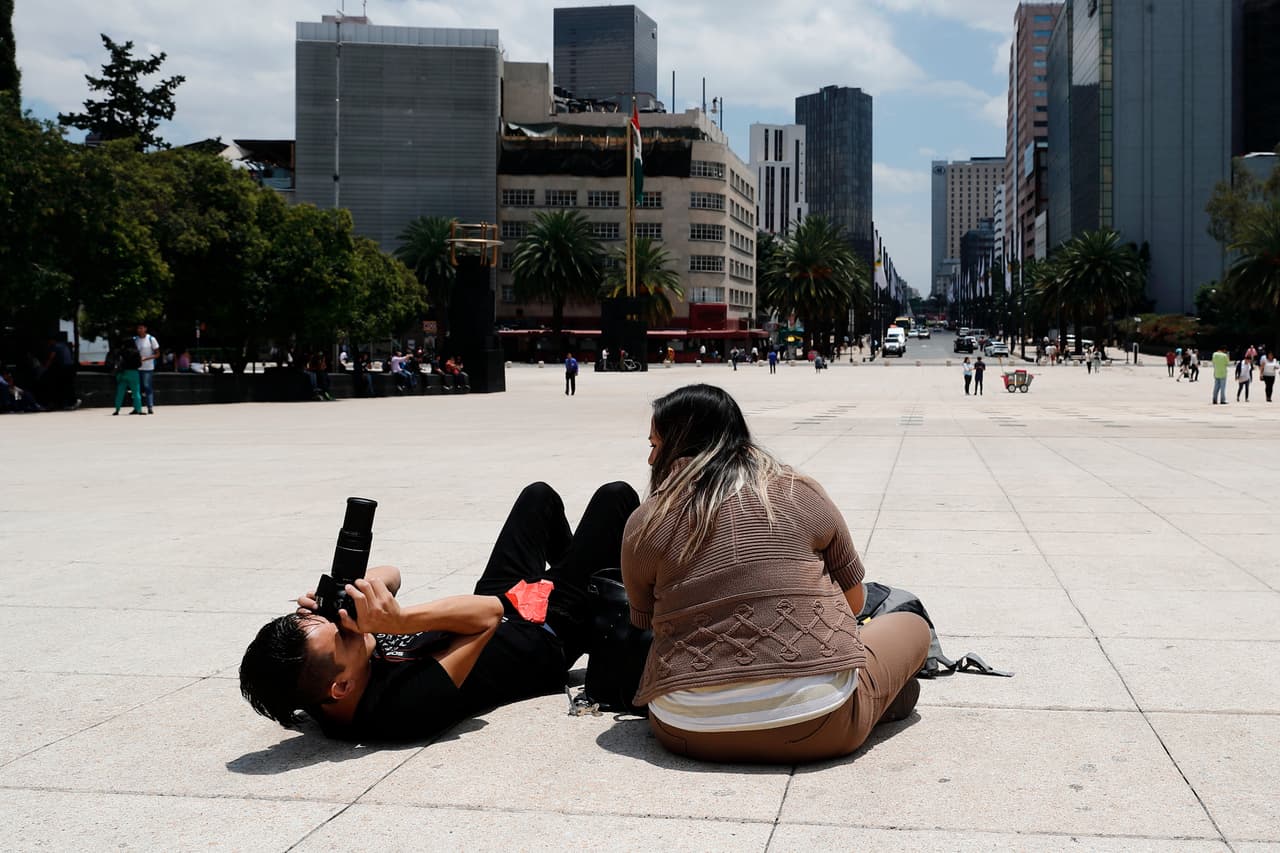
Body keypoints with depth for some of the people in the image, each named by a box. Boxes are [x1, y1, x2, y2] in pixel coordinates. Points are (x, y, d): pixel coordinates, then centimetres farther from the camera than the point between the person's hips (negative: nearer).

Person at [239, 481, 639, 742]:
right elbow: (488, 613, -40)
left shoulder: (318, 687, -23)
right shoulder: (403, 706, -46)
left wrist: (341, 598, -34)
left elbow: (388, 574, -13)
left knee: (540, 496, 25)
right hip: (547, 635, -7)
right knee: (614, 497, 3)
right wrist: (403, 619, -51)